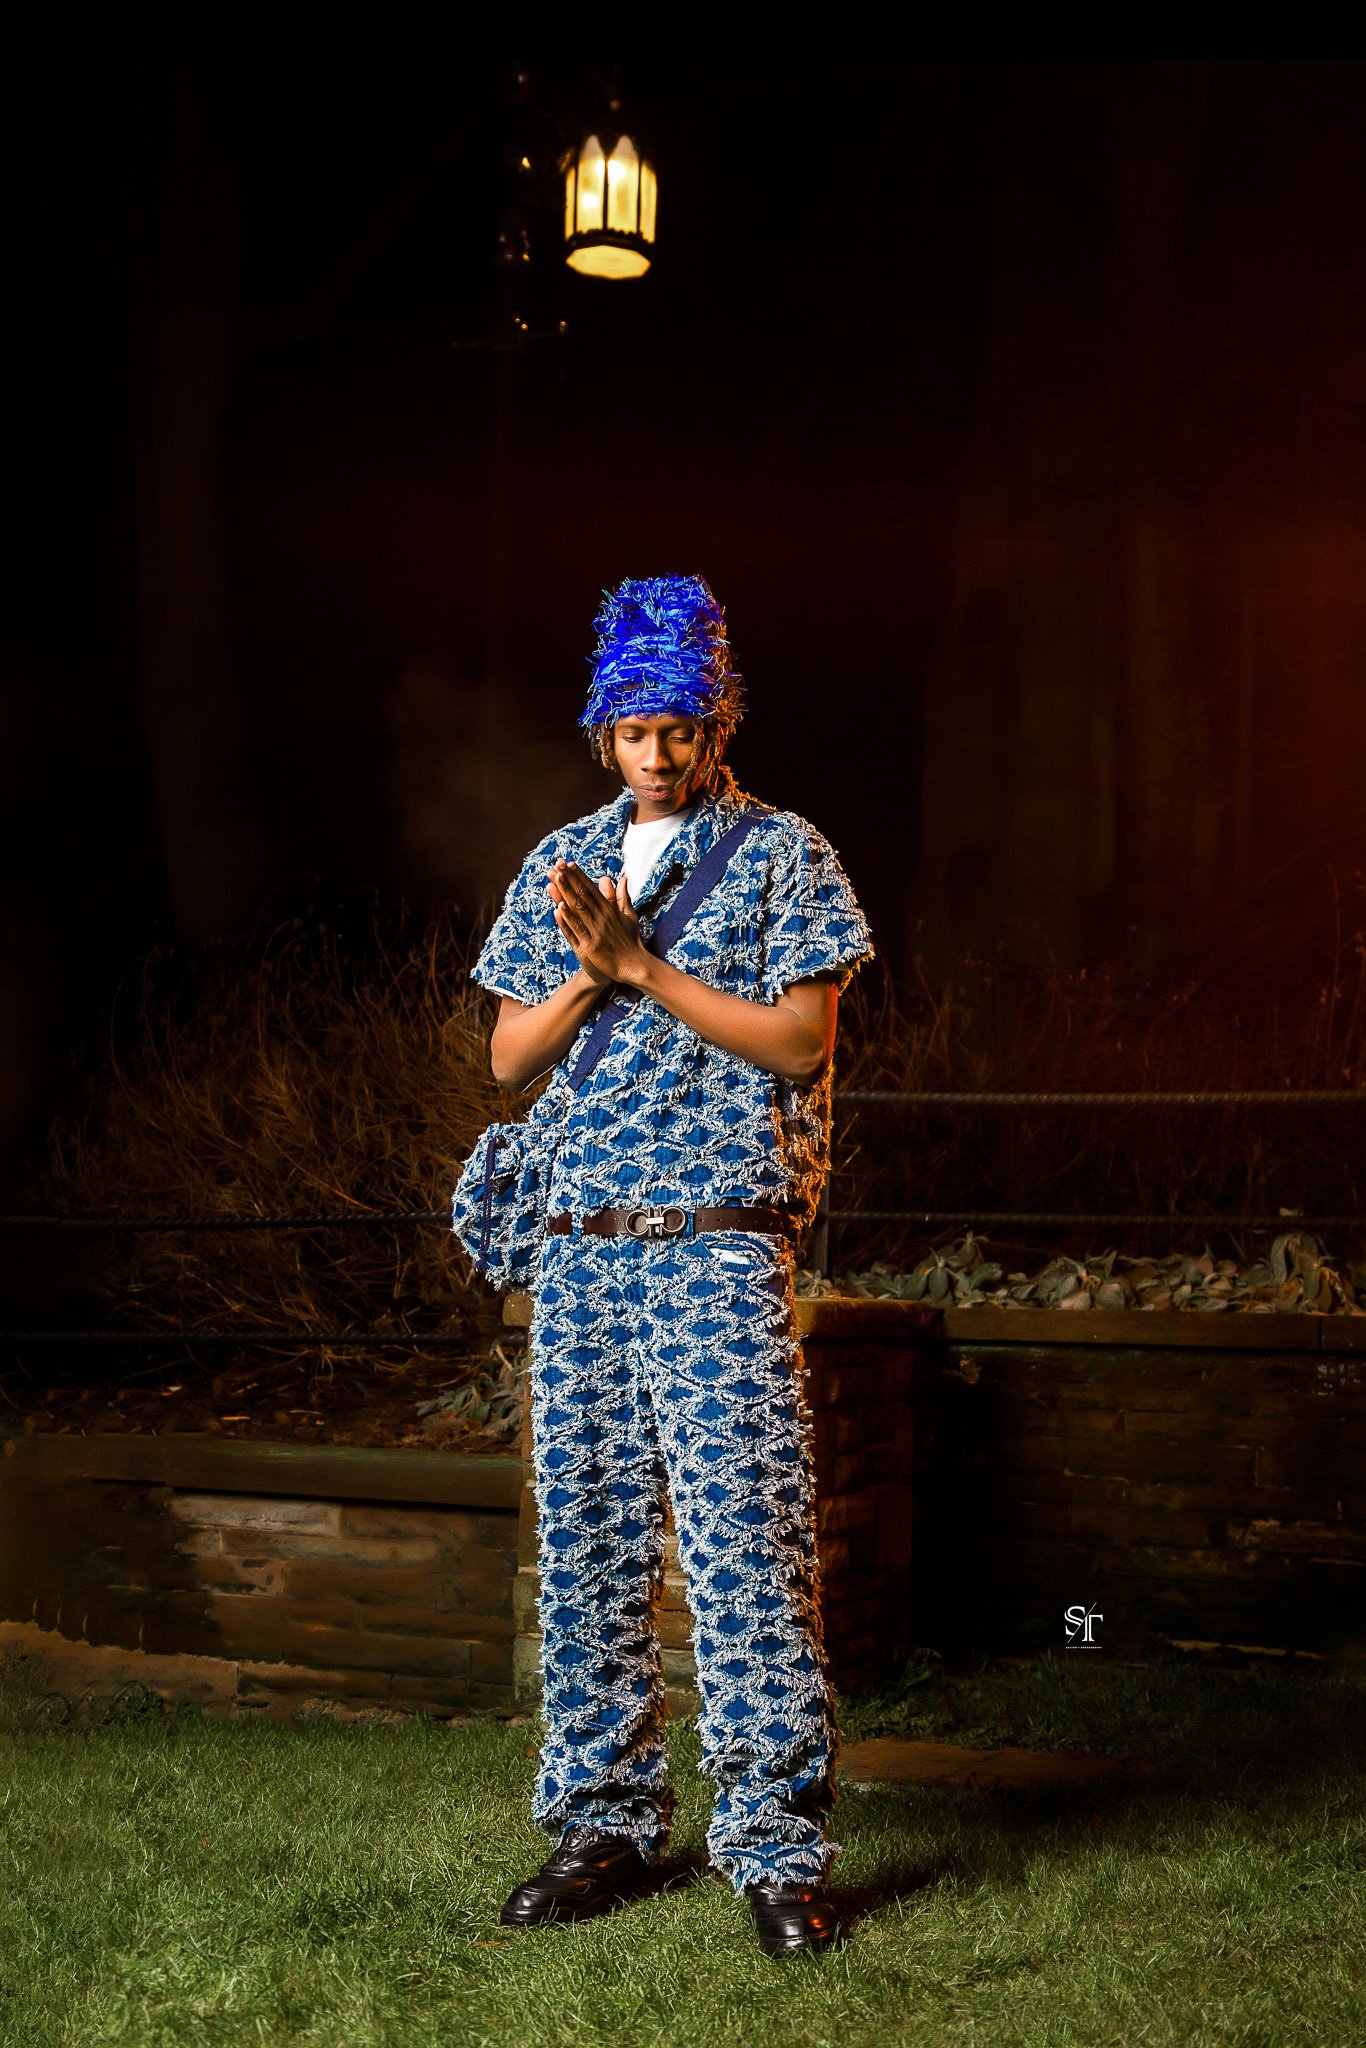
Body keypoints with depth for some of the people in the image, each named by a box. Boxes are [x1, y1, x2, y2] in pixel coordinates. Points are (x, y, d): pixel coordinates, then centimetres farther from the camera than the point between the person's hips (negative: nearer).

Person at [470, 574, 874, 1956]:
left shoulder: (782, 853, 4)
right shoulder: (559, 866, 16)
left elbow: (801, 1039, -5)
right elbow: (510, 1060, 12)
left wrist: (644, 967, -11)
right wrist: (587, 974, -6)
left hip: (721, 1242, -4)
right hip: (580, 1243, 5)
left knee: (744, 1543, -8)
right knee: (586, 1542, 6)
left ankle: (777, 1843, 1)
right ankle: (604, 1825, 17)